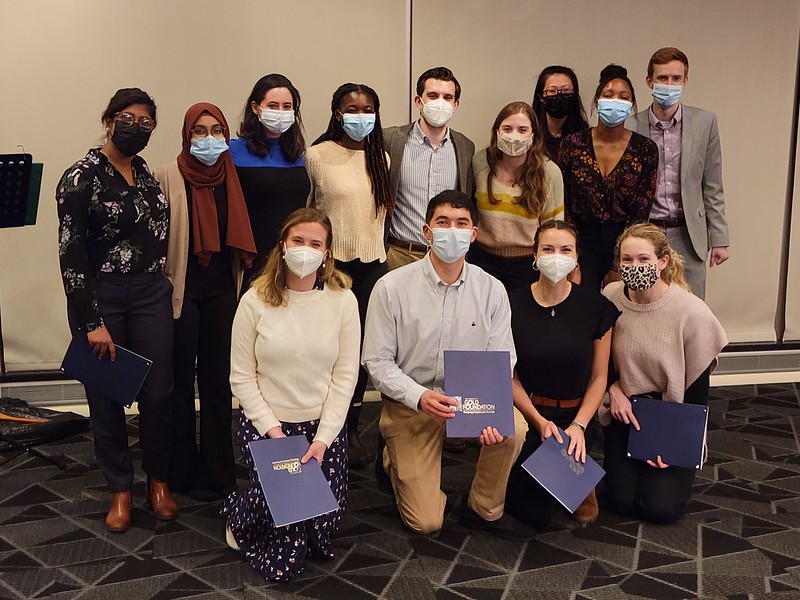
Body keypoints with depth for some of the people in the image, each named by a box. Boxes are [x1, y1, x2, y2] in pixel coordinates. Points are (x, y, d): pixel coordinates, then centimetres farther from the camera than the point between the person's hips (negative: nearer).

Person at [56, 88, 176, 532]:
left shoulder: (145, 172, 9)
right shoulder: (81, 177, -9)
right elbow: (71, 253, -12)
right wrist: (91, 323, -15)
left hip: (151, 295, 4)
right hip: (101, 297, -4)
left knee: (158, 394, 3)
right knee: (107, 398, 6)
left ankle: (158, 479, 22)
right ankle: (120, 490, 22)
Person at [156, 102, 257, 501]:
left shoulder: (231, 178, 7)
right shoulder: (168, 177, -5)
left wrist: (240, 283, 10)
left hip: (222, 289, 4)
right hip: (182, 289, -3)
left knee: (218, 379, 9)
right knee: (181, 379, 7)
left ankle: (216, 470, 21)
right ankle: (182, 472, 21)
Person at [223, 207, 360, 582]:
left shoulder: (343, 301, -4)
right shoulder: (255, 301, -7)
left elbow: (346, 376, -6)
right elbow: (242, 377, -5)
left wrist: (323, 439, -12)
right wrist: (271, 429, -13)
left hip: (324, 426, 2)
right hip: (266, 425, -2)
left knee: (322, 528, 1)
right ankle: (237, 513, 27)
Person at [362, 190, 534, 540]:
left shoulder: (491, 290, -5)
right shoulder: (392, 287, -12)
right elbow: (376, 361, -9)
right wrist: (420, 397, -25)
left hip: (472, 397, 3)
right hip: (410, 405, -2)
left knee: (513, 428, -30)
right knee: (426, 522, -5)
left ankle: (485, 509, 0)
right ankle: (395, 457, 29)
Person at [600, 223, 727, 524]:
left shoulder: (692, 313, -20)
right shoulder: (610, 298, -12)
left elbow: (697, 389, -11)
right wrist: (614, 390, -10)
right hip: (624, 410, 2)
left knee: (662, 507, -8)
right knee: (621, 501, -6)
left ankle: (682, 465, 23)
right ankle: (625, 464, 27)